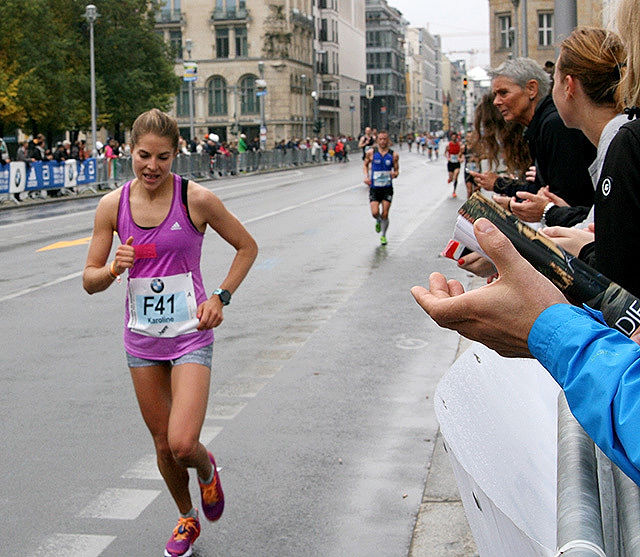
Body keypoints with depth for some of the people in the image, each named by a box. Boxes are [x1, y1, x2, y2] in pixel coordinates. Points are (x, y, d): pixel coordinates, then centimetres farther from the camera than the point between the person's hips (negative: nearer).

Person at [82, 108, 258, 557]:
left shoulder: (196, 199, -11)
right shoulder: (113, 205, -3)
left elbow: (247, 246, 2)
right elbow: (90, 281, 2)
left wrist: (221, 297, -7)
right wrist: (114, 269, -20)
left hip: (190, 335, -3)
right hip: (142, 339, 3)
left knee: (183, 444, -16)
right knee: (163, 445, 13)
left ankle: (207, 469, 22)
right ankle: (187, 519, 39)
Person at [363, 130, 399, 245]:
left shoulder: (393, 155, -1)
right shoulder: (371, 152, -2)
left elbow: (397, 170, 6)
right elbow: (366, 164, 14)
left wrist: (395, 174, -18)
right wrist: (366, 176, -2)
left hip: (387, 188, 0)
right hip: (374, 188, 0)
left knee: (385, 214, -1)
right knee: (375, 213, -12)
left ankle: (383, 235, 20)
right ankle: (378, 221, 26)